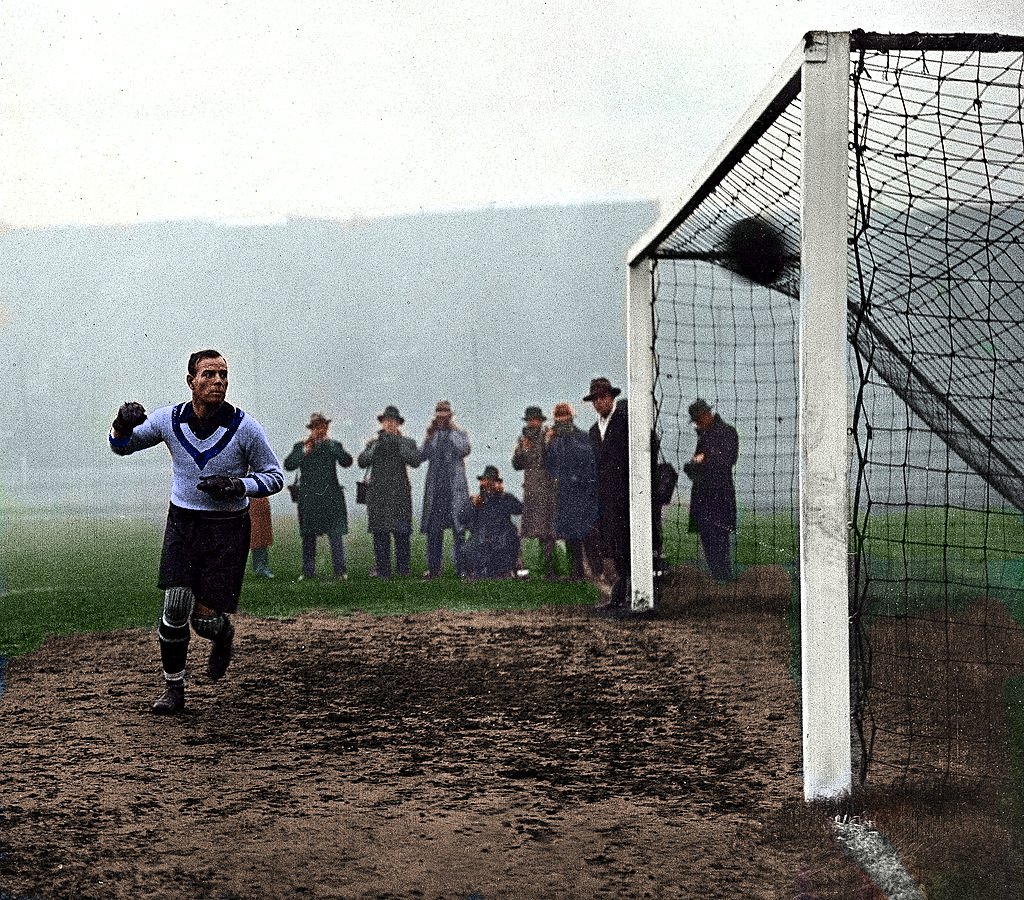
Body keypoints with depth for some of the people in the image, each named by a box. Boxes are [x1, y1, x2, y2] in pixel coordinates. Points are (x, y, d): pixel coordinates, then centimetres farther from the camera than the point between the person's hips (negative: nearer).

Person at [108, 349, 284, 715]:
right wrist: (123, 424, -13)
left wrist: (237, 486, -20)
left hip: (228, 529, -2)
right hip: (182, 523, 2)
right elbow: (121, 446, 10)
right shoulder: (169, 419, -3)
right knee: (175, 609, -8)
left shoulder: (245, 428, -11)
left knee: (205, 618, -8)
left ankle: (224, 635, 30)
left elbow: (275, 476, -2)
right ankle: (173, 688, 10)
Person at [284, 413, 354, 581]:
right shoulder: (300, 447, 10)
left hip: (331, 496, -1)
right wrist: (304, 452, -13)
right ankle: (308, 571, 11)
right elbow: (288, 465, -2)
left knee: (336, 534, -8)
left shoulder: (334, 445, 11)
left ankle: (340, 570, -8)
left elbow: (347, 462, -5)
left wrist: (331, 445, -11)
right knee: (308, 536, 5)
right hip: (309, 497, 1)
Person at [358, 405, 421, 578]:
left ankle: (403, 570, -1)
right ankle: (382, 570, 1)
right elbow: (362, 462, 2)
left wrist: (400, 443, -10)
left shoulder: (407, 442, 10)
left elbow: (414, 461, -6)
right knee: (380, 533, -2)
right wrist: (376, 445, -8)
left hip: (400, 492, -1)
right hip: (378, 492, 1)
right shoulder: (373, 443, 15)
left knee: (401, 531, -6)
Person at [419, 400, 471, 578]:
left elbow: (464, 451, -12)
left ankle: (461, 567, -5)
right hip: (435, 485, 3)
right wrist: (429, 437, -5)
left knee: (459, 526, -7)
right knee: (433, 527, 3)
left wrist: (452, 431, -8)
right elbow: (422, 456, 5)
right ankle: (433, 568, 9)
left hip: (455, 484, -3)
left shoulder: (459, 434, 7)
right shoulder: (432, 435, 14)